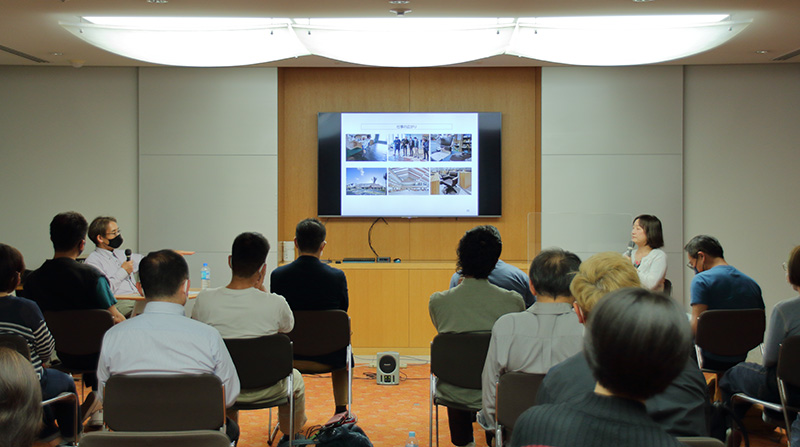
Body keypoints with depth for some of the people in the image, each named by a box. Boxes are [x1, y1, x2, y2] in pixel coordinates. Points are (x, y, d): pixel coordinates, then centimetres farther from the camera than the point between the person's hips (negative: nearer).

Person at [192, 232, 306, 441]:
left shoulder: (204, 300, -18)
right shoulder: (275, 303, -23)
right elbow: (288, 327, 0)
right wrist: (261, 290, -4)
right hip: (262, 390, -2)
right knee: (295, 378, 33)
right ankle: (290, 437, 51)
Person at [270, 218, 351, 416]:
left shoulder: (278, 275, -13)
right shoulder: (337, 277, -16)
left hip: (289, 358, 1)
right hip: (327, 358, -1)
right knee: (344, 353, 37)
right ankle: (341, 411, 42)